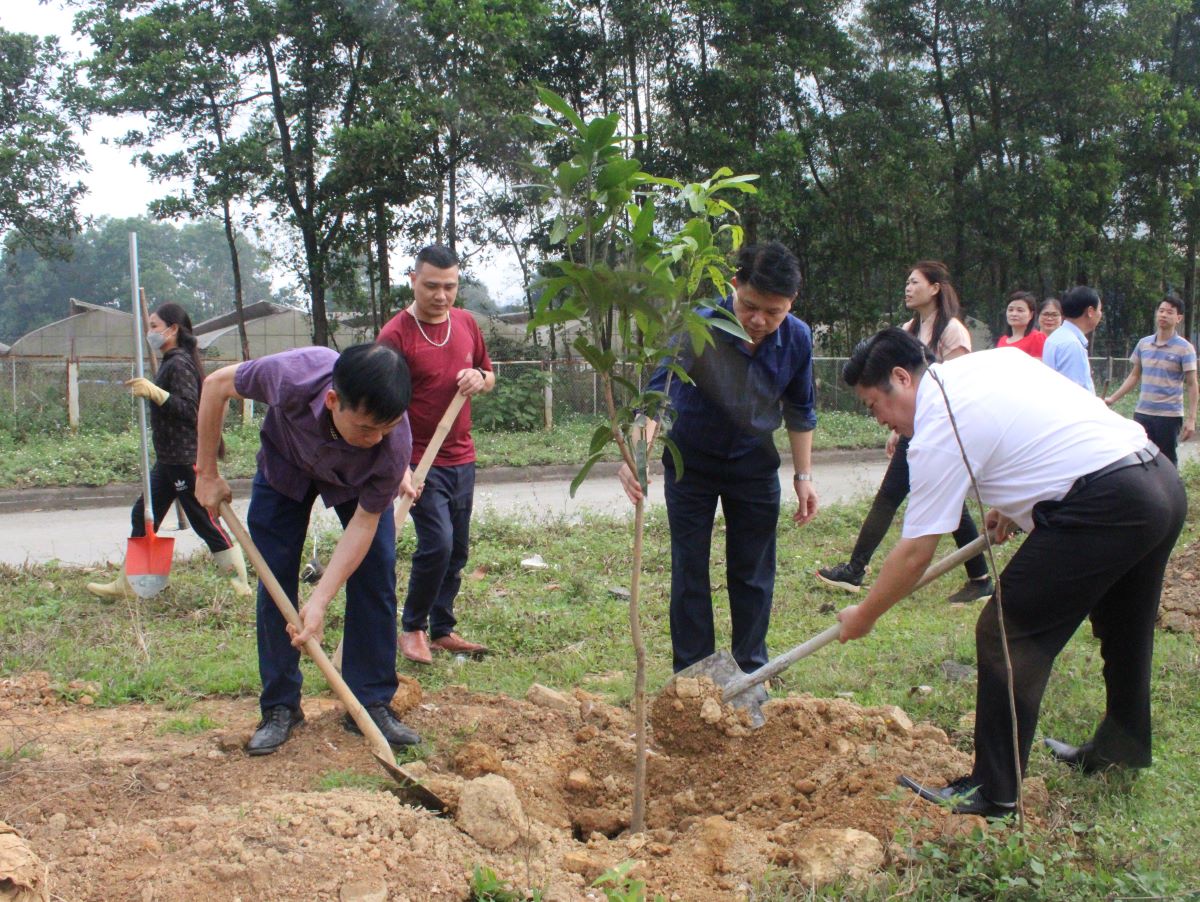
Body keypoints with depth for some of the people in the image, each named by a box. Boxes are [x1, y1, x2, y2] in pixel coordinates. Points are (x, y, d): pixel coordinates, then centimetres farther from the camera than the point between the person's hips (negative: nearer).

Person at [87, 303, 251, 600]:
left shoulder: (180, 364, -15)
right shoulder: (171, 362, 16)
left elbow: (189, 408, -26)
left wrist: (155, 392, -31)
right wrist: (147, 390, 17)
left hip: (185, 459, -11)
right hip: (168, 459, 11)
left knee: (206, 523, -6)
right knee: (143, 515, 14)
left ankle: (241, 584, 0)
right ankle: (126, 584, 22)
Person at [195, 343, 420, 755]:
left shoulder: (393, 444, -40)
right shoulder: (292, 375, -44)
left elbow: (365, 522, -28)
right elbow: (216, 385, -23)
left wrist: (319, 601, -34)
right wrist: (206, 474, -16)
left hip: (358, 479, 0)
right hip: (285, 466, 0)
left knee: (375, 579, -9)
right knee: (275, 582, -3)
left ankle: (372, 704, 3)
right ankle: (280, 708, 8)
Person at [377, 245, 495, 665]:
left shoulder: (466, 323, 7)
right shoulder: (395, 335, -12)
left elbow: (490, 375, 21)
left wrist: (479, 379, -5)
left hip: (462, 458, 6)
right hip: (421, 461, -6)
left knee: (457, 550, 11)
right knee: (437, 544, -14)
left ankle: (442, 629, 24)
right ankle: (412, 627, 6)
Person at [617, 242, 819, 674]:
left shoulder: (797, 339, -16)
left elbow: (800, 411, 0)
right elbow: (656, 391, -42)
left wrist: (803, 476, 0)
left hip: (754, 461, 3)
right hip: (691, 460, -3)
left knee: (753, 573, 8)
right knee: (690, 572, 1)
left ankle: (750, 670, 23)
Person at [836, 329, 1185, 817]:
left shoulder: (938, 431, -9)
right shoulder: (995, 359, 15)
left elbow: (914, 554, -7)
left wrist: (863, 616, 7)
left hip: (1104, 503, -10)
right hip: (1164, 481, 10)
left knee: (1006, 635, -3)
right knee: (1123, 629, 28)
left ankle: (993, 791, 2)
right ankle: (1122, 744, 49)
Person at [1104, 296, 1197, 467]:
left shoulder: (1184, 348, -5)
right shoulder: (1143, 344, 7)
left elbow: (1192, 386, -5)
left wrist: (1191, 419, -11)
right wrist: (1113, 398, 10)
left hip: (1169, 415, -4)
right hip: (1142, 413, 4)